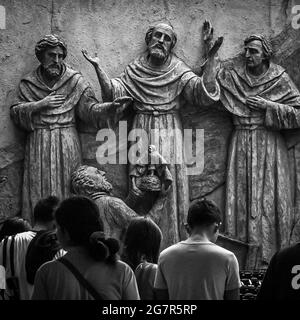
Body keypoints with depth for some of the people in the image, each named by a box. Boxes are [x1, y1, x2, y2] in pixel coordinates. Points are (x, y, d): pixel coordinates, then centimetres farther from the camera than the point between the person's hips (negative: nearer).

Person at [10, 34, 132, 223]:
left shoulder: (74, 81, 3)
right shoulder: (28, 83, 8)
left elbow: (90, 108, -1)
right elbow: (16, 112, 4)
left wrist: (111, 106, -19)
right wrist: (41, 104, -8)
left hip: (67, 144, -1)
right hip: (38, 145, 1)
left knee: (66, 189, -3)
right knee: (39, 190, -1)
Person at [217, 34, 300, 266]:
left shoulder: (280, 79, -1)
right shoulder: (231, 75, 5)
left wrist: (268, 105, -11)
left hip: (269, 144, -2)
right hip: (241, 143, 2)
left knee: (269, 196, -3)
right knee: (242, 196, 0)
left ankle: (271, 254, 4)